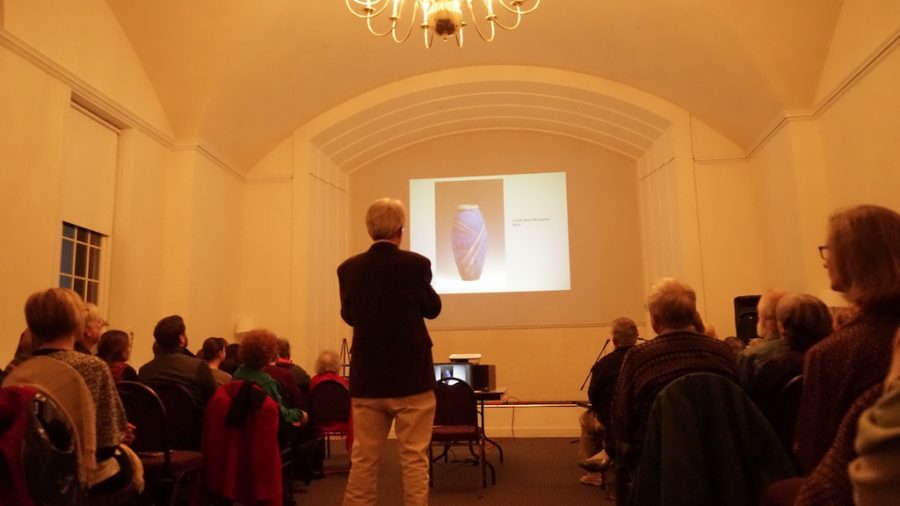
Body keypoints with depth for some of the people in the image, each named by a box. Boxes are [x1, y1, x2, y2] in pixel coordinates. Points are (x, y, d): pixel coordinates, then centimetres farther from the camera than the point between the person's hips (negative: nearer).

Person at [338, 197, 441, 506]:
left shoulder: (349, 269, -2)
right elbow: (432, 309, 5)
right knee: (414, 458, 7)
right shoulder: (416, 264, -11)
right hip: (412, 377, -3)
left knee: (363, 460, 12)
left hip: (367, 380, 3)